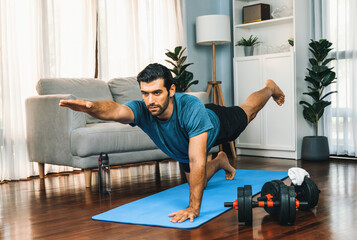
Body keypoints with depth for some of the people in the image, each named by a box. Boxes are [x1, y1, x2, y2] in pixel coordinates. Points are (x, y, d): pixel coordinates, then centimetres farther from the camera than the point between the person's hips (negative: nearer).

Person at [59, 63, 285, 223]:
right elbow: (115, 110, -66)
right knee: (196, 182, 23)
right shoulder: (142, 110, -43)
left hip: (218, 125, -3)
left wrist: (194, 207, -55)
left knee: (247, 112, 29)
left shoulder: (191, 108, -52)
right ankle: (220, 162, 55)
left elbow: (197, 161, -53)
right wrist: (90, 107, -88)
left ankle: (269, 88, 62)